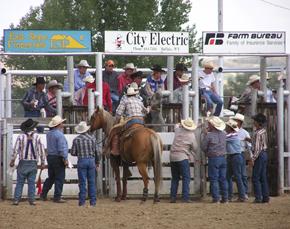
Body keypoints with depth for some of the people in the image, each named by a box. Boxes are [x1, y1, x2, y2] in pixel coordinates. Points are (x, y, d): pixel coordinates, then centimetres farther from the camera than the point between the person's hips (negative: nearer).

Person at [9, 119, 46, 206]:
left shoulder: (21, 137, -4)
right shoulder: (37, 137, -1)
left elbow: (15, 150, -4)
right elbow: (41, 150, 1)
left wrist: (12, 161, 5)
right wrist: (42, 162, 9)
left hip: (23, 163, -1)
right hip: (33, 163, 1)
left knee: (20, 182, 2)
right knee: (31, 182, 5)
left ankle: (16, 199, -2)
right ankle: (32, 199, 3)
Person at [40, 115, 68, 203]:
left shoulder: (49, 134, 8)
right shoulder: (59, 135, -17)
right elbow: (62, 149, -20)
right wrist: (65, 159, -15)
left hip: (50, 157, 8)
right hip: (58, 158, -8)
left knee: (51, 177, 18)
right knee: (59, 178, -1)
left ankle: (43, 194, 19)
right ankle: (57, 197, 0)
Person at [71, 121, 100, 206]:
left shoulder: (76, 140, -5)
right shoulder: (92, 138, 0)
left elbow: (73, 153, -4)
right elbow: (96, 151, 4)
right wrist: (97, 162, 16)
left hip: (81, 161, -2)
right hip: (91, 161, 2)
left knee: (82, 182, 2)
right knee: (92, 182, 8)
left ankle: (82, 201, 2)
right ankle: (93, 201, 10)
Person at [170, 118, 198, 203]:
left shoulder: (178, 130, 3)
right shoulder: (191, 135, -8)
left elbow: (177, 126, 30)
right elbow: (195, 148, 0)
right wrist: (192, 157, 18)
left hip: (173, 157, 5)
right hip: (183, 158, -5)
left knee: (175, 178, 15)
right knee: (186, 178, -2)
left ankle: (173, 197, 14)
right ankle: (185, 198, -9)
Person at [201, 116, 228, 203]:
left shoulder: (209, 135, -13)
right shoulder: (223, 134, 5)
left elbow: (203, 147, -8)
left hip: (213, 158, -6)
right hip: (223, 158, 6)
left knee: (214, 179, 0)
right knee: (223, 179, 11)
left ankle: (216, 198, -4)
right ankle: (225, 198, 12)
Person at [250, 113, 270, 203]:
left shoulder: (258, 133, -17)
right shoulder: (264, 131, 10)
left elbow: (257, 148, -20)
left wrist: (253, 159, -18)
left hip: (259, 155, -9)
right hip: (264, 154, 9)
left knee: (256, 178, -5)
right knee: (263, 177, 11)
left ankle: (258, 197, -7)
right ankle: (265, 197, 11)